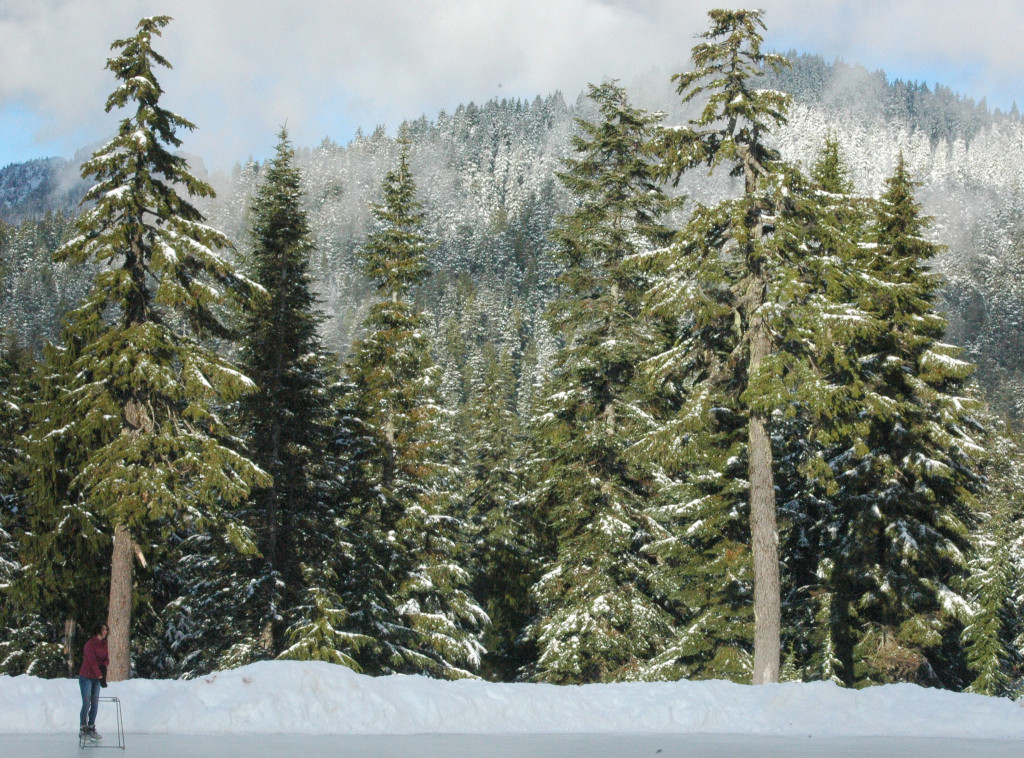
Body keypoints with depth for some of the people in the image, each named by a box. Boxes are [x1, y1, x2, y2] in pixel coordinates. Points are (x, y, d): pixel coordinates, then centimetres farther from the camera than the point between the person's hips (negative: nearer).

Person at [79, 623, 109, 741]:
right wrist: (100, 675, -21)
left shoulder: (104, 644, 10)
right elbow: (92, 660, -18)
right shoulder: (91, 643, -13)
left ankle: (91, 729, 13)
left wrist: (104, 666, -15)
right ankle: (82, 730, 1)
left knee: (95, 704, 6)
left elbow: (106, 659, 8)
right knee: (86, 703, -7)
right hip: (86, 677, -7)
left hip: (96, 678, 7)